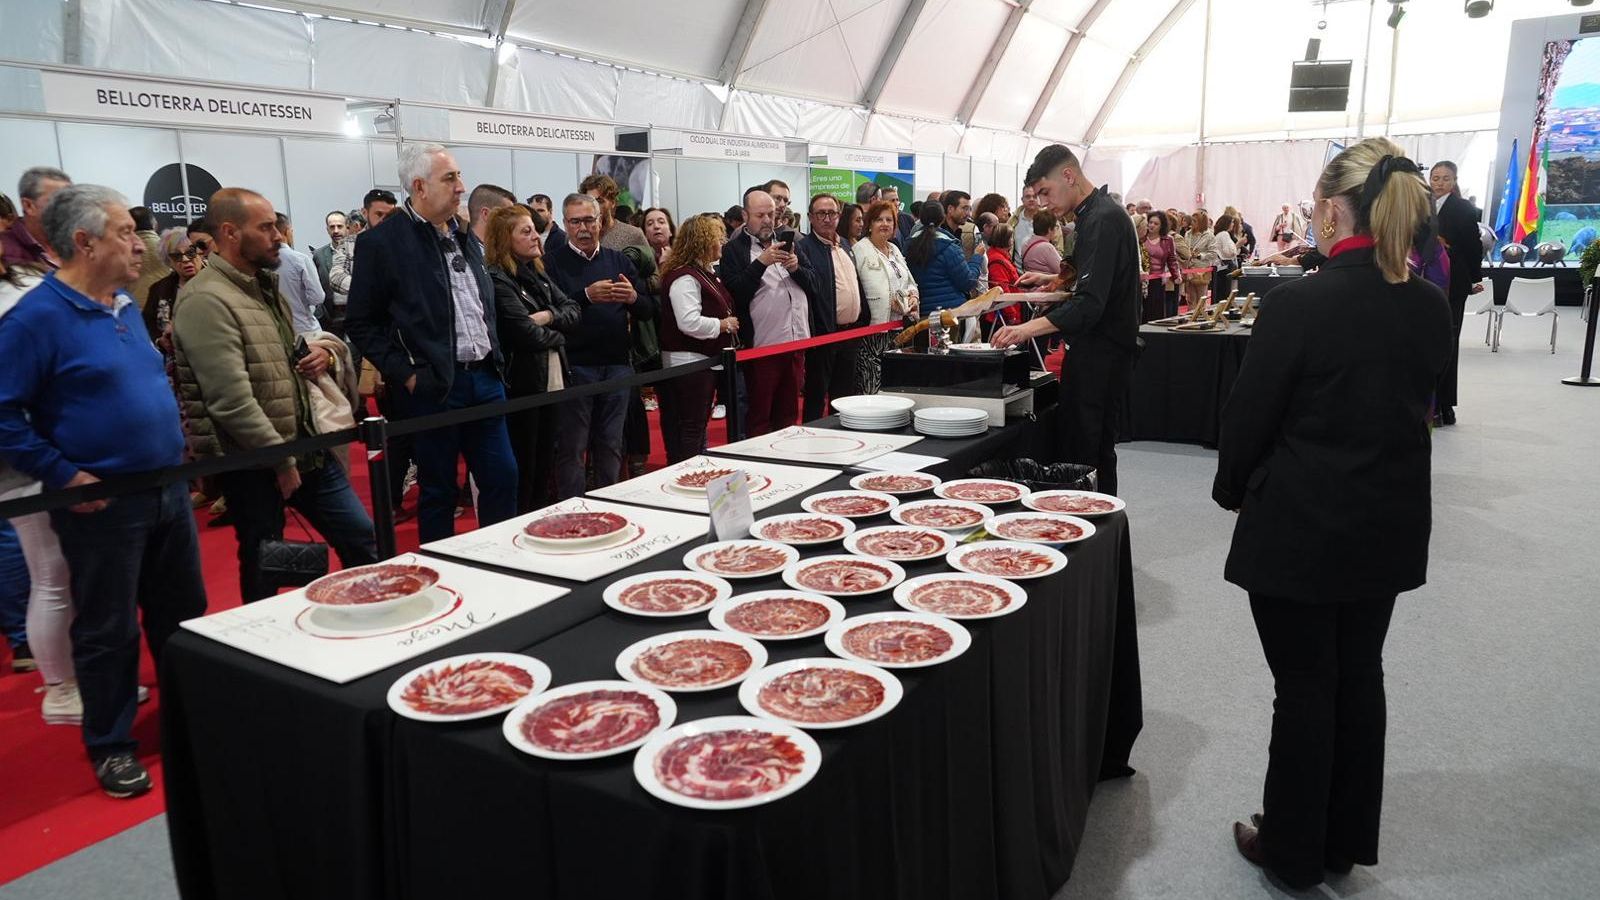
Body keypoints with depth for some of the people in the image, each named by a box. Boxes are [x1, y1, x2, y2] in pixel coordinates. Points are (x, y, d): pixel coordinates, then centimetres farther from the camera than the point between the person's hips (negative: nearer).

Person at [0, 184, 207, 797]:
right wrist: (64, 475, -18)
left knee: (184, 614, 17)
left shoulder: (126, 305, 9)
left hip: (168, 491, 7)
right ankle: (110, 744, 23)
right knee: (108, 631, 7)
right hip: (102, 504, -7)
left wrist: (175, 444, 12)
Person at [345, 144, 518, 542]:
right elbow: (361, 323, -6)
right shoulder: (382, 242, -8)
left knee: (503, 479, 9)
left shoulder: (464, 236, 12)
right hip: (432, 388, -6)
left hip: (484, 378, 6)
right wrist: (405, 375, -11)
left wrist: (494, 357, 12)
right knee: (438, 493, 6)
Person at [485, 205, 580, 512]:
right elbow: (526, 332, -21)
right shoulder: (498, 279, -14)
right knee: (523, 466, 1)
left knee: (545, 462, 16)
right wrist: (557, 337, -3)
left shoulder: (538, 274, 13)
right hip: (522, 384, -8)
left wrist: (550, 316, -12)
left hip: (551, 381, 8)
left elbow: (574, 310, 8)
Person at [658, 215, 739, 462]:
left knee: (700, 424, 18)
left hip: (707, 359, 10)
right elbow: (690, 323, -30)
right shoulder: (684, 277, -19)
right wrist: (723, 325, -17)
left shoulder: (707, 272, 13)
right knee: (691, 428, -4)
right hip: (689, 361, -10)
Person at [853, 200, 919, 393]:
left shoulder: (895, 249, 18)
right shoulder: (860, 250, -6)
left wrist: (913, 296, 2)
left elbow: (910, 282, 24)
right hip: (873, 328, -7)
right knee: (871, 386, -8)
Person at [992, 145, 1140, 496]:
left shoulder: (1103, 220, -18)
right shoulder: (1100, 213, 15)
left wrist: (1029, 328, -34)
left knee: (1084, 456, -8)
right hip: (1100, 352, 11)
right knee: (1099, 453, 14)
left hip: (1100, 357, -11)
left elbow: (1090, 305, -28)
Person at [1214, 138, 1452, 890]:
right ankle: (1346, 843, 34)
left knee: (1304, 688, 7)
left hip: (1300, 527, -6)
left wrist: (1232, 490, 5)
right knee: (1359, 678, 18)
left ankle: (1293, 851, 25)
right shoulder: (1431, 309, -1)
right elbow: (1414, 407, 8)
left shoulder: (1299, 304, -20)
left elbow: (1247, 415, -13)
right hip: (1390, 526, 6)